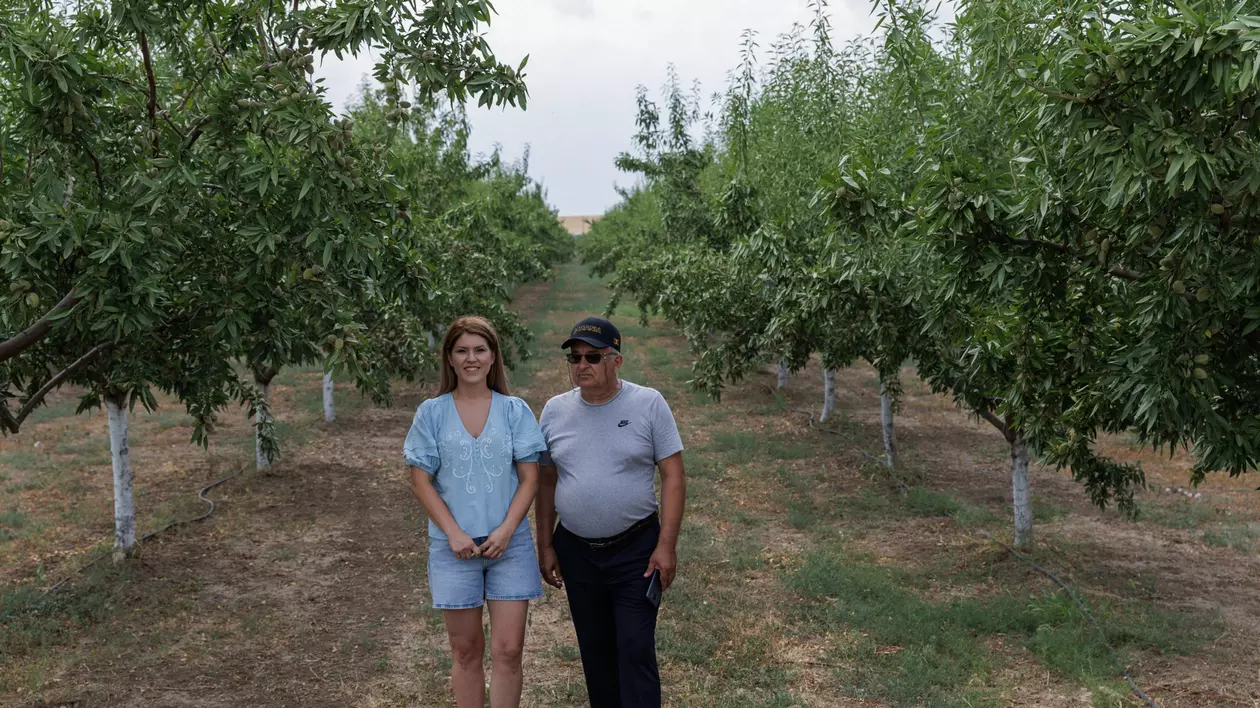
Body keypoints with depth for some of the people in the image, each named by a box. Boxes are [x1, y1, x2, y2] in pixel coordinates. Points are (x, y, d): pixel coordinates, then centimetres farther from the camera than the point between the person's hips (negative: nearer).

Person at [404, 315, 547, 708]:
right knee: (466, 650, 8)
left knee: (508, 650, -1)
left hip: (509, 543, 0)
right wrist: (454, 534, -11)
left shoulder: (515, 410, 2)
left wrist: (506, 530, -11)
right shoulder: (431, 413, 1)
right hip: (455, 545, 0)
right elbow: (421, 481, -1)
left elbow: (529, 477, 1)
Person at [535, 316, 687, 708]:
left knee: (636, 650, -4)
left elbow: (673, 477, -8)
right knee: (594, 650, 15)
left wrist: (666, 546, -13)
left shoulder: (649, 404, -9)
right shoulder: (555, 410, 2)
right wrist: (545, 546, 7)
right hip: (576, 552, 4)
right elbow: (546, 483, 9)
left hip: (636, 550, -4)